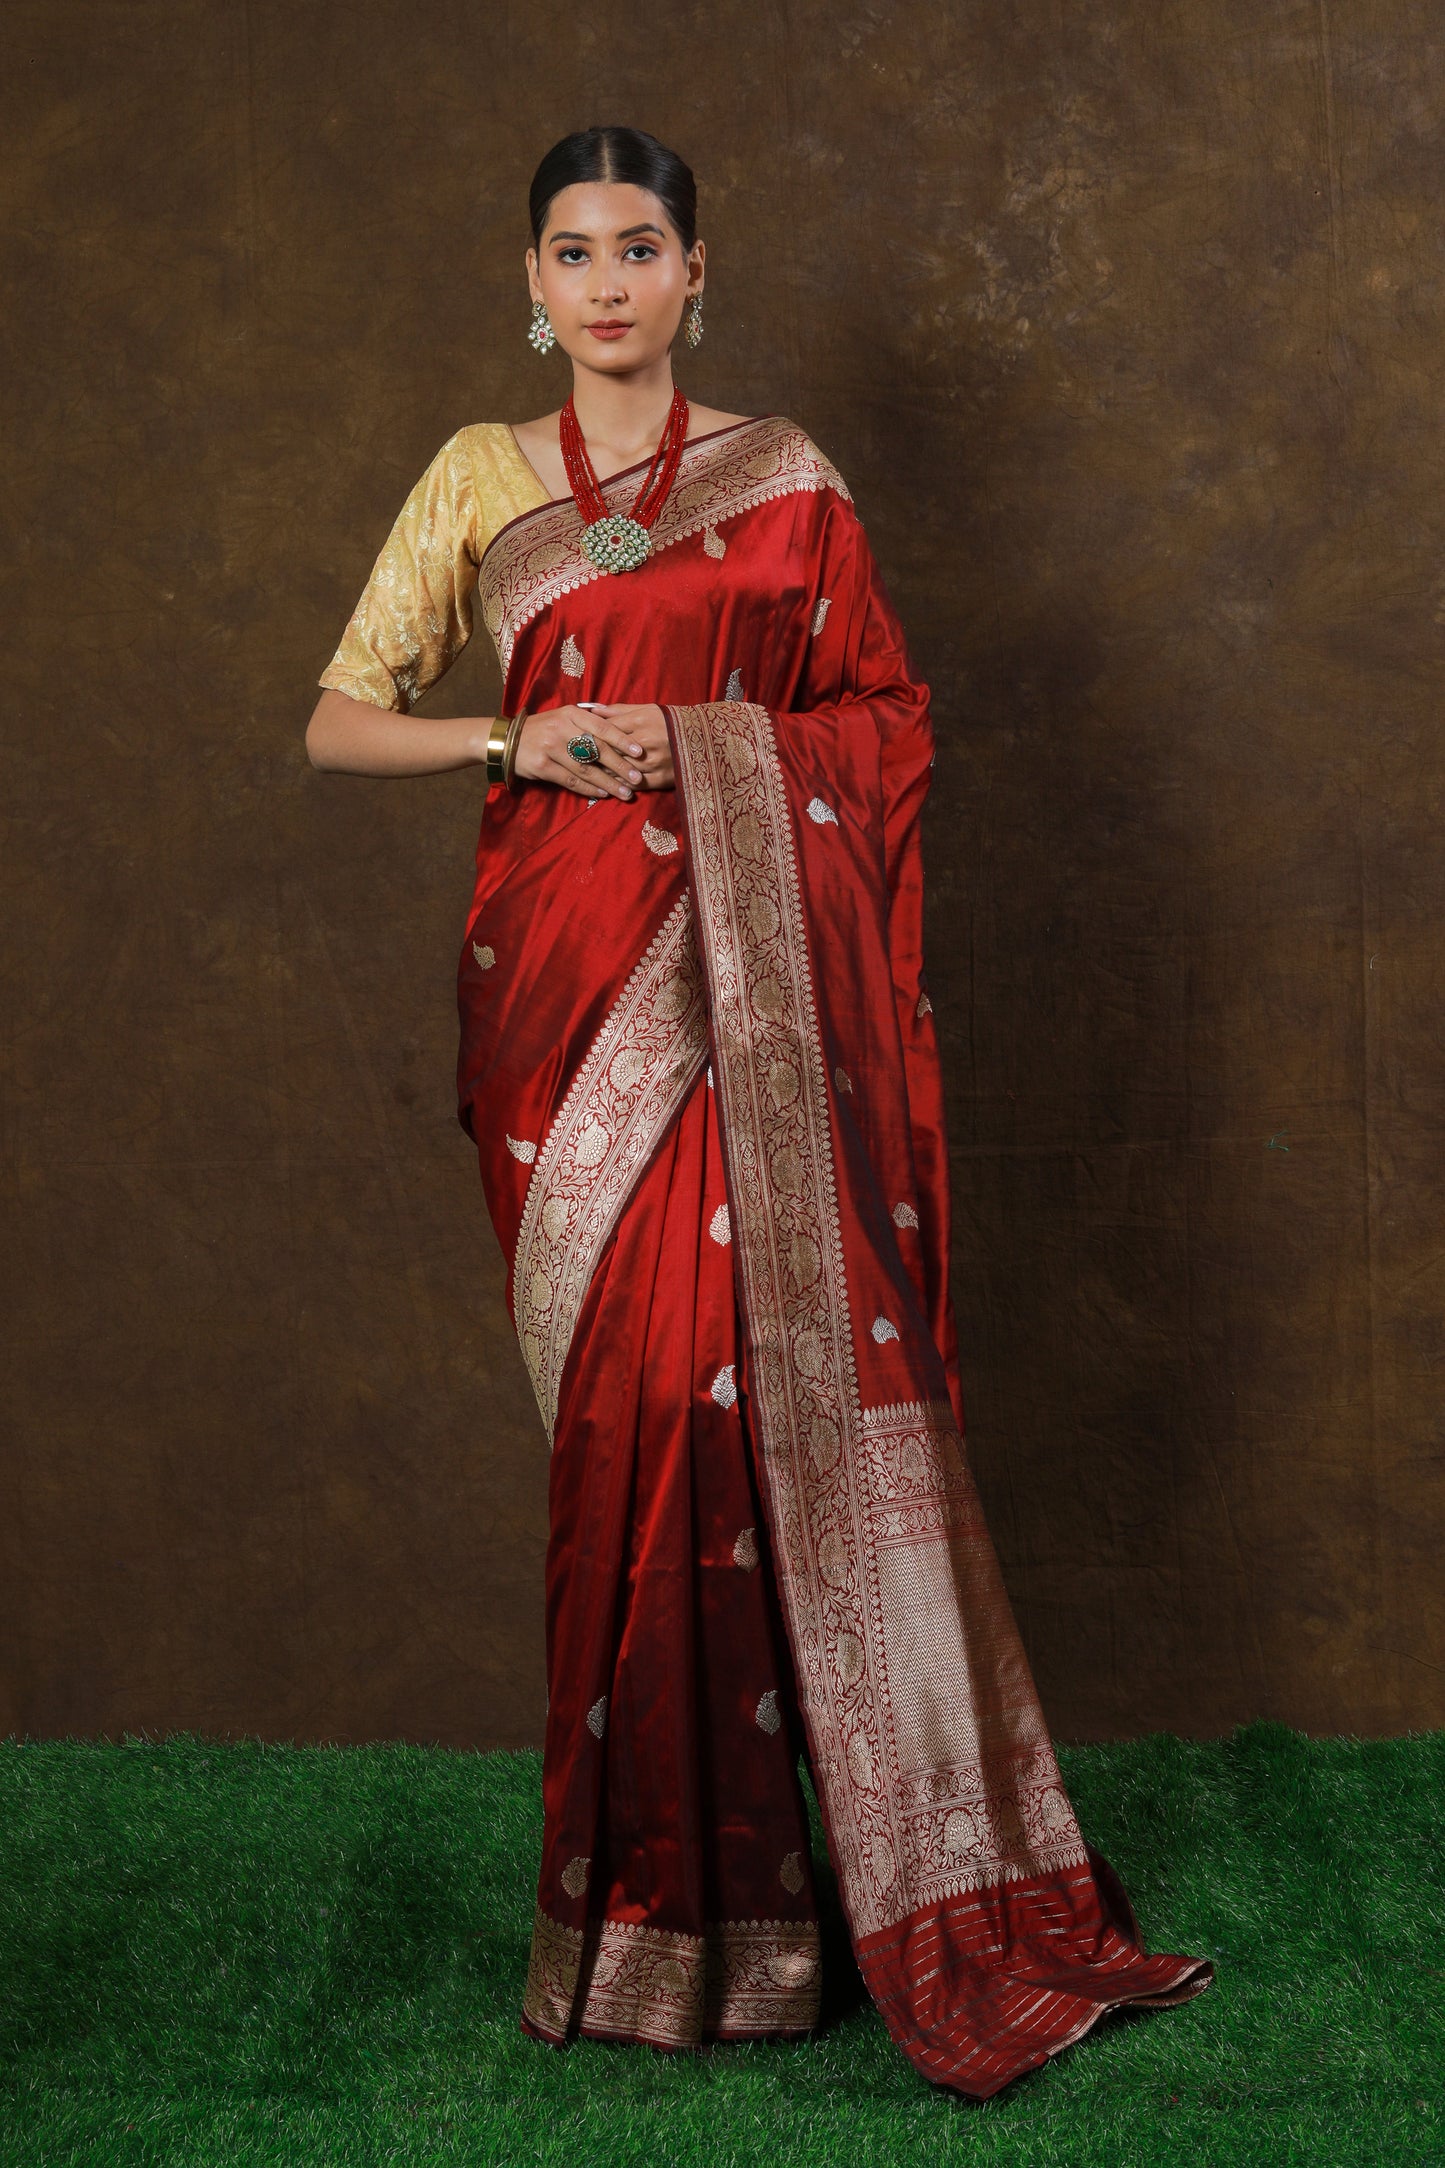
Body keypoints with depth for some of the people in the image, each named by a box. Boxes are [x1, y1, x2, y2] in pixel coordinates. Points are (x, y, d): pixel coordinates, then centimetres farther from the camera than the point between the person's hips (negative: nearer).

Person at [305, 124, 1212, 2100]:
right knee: (632, 1401, -2)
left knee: (774, 1377, -7)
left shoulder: (785, 477, 10)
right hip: (564, 974, 1)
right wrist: (522, 741, -7)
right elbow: (340, 722, 9)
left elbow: (885, 719, 9)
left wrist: (711, 743, -6)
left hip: (750, 974, 0)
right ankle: (650, 1881, 12)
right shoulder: (480, 478, 12)